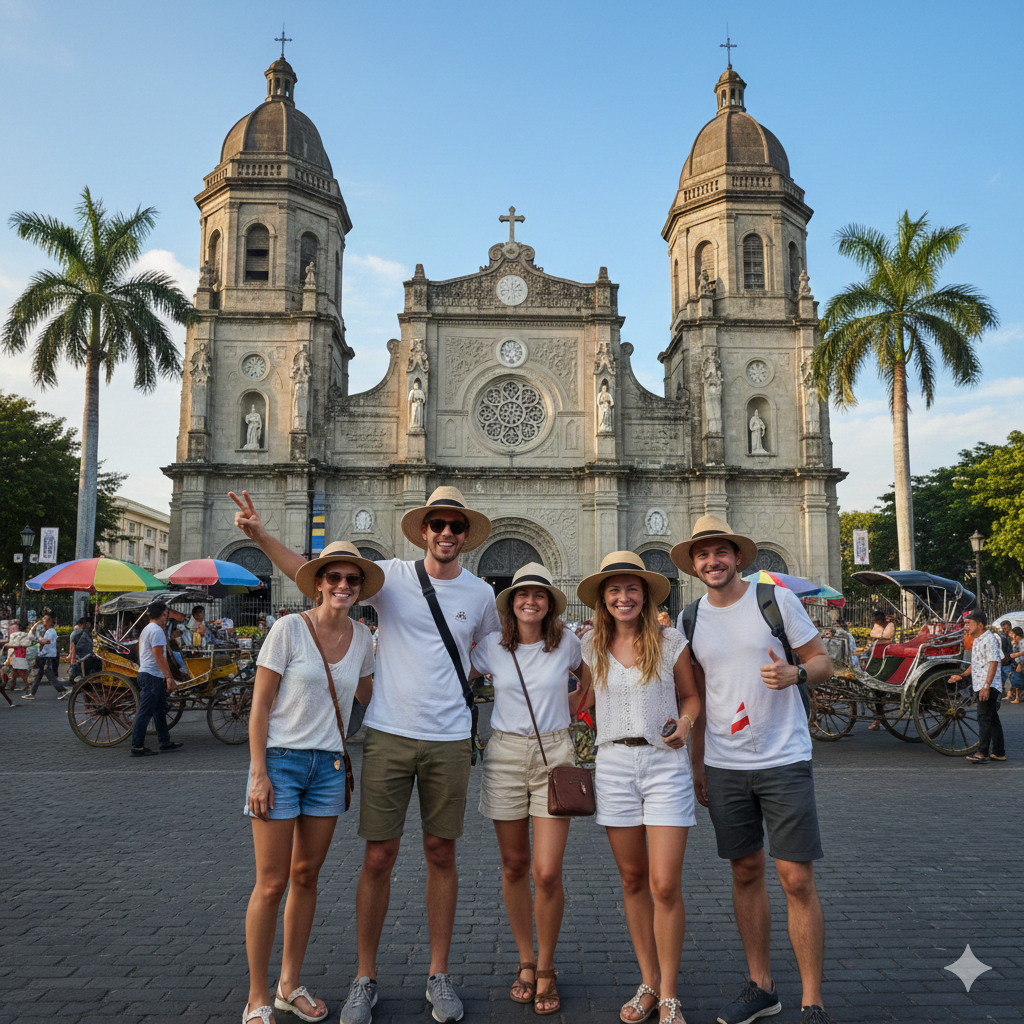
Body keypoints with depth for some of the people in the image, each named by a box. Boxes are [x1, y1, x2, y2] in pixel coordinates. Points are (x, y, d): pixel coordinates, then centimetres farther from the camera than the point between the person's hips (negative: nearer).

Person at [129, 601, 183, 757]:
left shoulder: (146, 630, 19)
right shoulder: (157, 630, -14)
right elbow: (159, 657, -20)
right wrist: (169, 678, -19)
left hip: (145, 673, 11)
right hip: (152, 676, -11)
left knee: (160, 710, 14)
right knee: (145, 712, -6)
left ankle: (165, 743, 20)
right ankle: (137, 747, -3)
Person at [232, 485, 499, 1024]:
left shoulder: (480, 593, 5)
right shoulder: (392, 575, -2)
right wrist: (261, 535, -14)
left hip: (449, 741, 2)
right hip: (388, 735, -1)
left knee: (441, 854, 11)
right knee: (378, 858, 4)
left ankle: (439, 975, 27)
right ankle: (365, 978, 22)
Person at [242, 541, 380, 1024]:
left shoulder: (361, 637, 4)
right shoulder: (290, 629, -11)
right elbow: (260, 706, -9)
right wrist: (258, 772, -12)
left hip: (328, 766, 5)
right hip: (280, 761, -4)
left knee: (307, 876, 13)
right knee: (271, 883, 1)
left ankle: (290, 985, 29)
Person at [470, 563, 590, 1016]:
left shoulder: (566, 641, 0)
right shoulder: (492, 645, -1)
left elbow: (588, 679, 19)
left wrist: (569, 704, 9)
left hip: (554, 753, -1)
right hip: (505, 754, 1)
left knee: (547, 872, -5)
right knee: (514, 867, 10)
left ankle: (546, 969, 17)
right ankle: (525, 962, 29)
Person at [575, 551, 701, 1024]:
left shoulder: (670, 640, -2)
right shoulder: (592, 645, 5)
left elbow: (690, 695, 7)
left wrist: (684, 723, -11)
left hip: (664, 761, -2)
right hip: (613, 763, 3)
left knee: (665, 885, -4)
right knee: (632, 880, 11)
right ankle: (648, 983, 27)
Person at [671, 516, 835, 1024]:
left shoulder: (776, 598, -5)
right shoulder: (689, 618, 5)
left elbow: (823, 662, -1)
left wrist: (795, 672, -23)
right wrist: (696, 763, 14)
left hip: (784, 759, -3)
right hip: (723, 766, 4)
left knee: (797, 879, -2)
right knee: (746, 872, 12)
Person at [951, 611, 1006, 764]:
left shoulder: (989, 639, -13)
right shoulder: (977, 641, 17)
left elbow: (993, 663, -20)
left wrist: (986, 686, -26)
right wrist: (961, 676, 18)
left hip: (989, 687, -10)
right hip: (981, 687, 10)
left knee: (984, 718, -12)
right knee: (992, 718, 13)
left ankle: (982, 753, -13)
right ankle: (999, 752, 20)